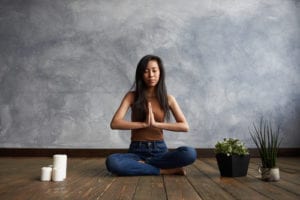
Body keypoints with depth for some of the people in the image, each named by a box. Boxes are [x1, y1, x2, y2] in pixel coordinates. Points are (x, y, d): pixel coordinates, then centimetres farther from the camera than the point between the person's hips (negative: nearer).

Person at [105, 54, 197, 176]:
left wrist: (156, 124, -15)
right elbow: (114, 123, -9)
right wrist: (144, 124, -16)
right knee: (112, 162, -34)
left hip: (159, 150, 0)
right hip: (137, 151, 0)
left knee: (190, 153, -29)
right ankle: (165, 170, -21)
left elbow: (185, 126, -5)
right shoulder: (132, 96, 2)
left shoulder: (168, 98, 6)